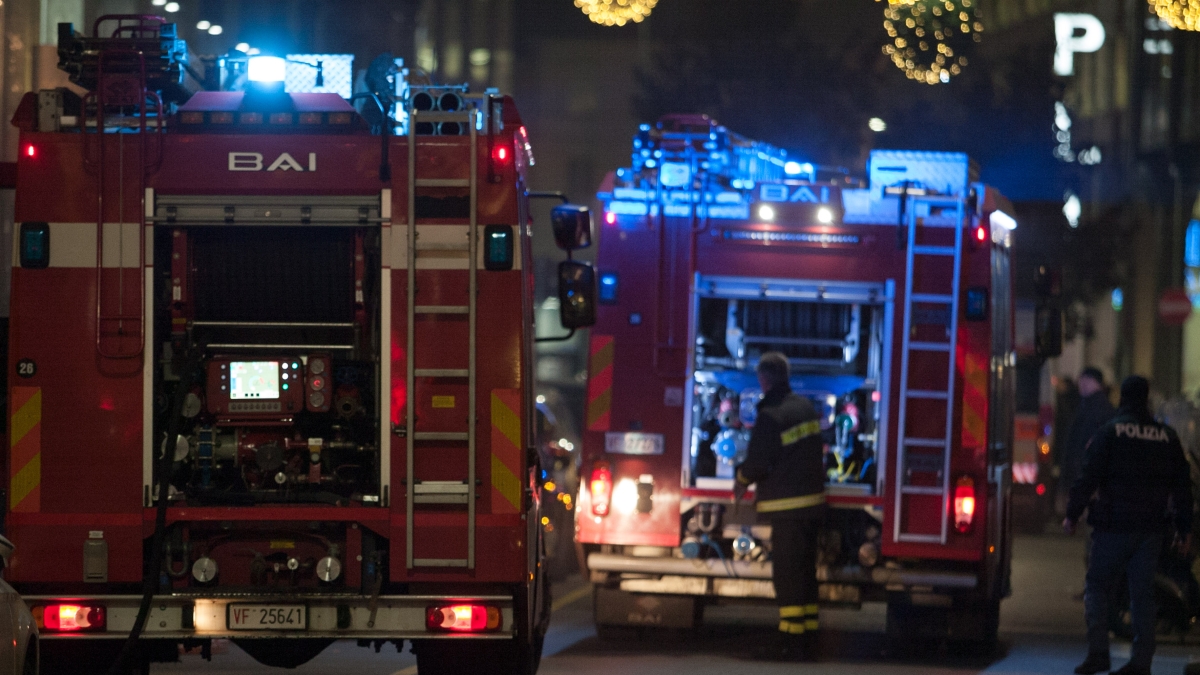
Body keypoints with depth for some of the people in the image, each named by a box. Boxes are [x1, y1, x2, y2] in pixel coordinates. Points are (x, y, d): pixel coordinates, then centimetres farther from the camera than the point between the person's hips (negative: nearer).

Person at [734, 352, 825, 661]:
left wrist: (742, 480, 5)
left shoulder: (771, 415, -17)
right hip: (812, 499, 8)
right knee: (805, 570, 13)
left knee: (787, 573, -5)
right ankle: (808, 636, 16)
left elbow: (758, 461, -17)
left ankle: (792, 638, -6)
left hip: (787, 506, -8)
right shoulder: (804, 407, 10)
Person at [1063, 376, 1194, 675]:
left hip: (1114, 526, -3)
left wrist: (1072, 515, -1)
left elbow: (1088, 478, -8)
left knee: (1097, 586, 4)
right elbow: (1182, 485, 11)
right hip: (1152, 527, 3)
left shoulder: (1109, 432, -4)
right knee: (1143, 592, 7)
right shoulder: (1167, 437, 8)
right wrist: (1184, 528, 17)